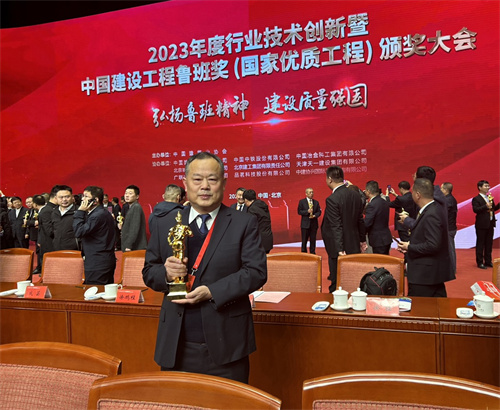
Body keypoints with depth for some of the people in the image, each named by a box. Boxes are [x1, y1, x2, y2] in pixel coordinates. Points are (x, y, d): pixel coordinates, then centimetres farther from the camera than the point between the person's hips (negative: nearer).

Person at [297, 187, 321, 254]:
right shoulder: (302, 201, 1)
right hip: (305, 224, -3)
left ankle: (312, 253, 14)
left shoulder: (316, 202, 11)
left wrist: (315, 215, -12)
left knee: (313, 240, 6)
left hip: (314, 224, 3)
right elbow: (299, 211, -4)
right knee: (304, 240, 1)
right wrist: (307, 211, -17)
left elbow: (319, 212, 8)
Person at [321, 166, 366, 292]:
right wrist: (362, 240, 22)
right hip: (354, 246, 7)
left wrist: (339, 249, -20)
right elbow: (360, 220, 13)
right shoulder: (355, 195, 5)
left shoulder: (332, 199, -18)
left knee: (337, 283, 3)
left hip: (338, 249, -7)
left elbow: (336, 227, -21)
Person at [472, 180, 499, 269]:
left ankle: (488, 261, 22)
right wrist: (486, 206, -33)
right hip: (481, 225, -7)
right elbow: (475, 209, -22)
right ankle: (480, 262, 8)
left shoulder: (490, 198, 15)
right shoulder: (476, 199, -9)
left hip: (490, 224, 7)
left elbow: (493, 208, 20)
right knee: (480, 244, 1)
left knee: (489, 243, 13)